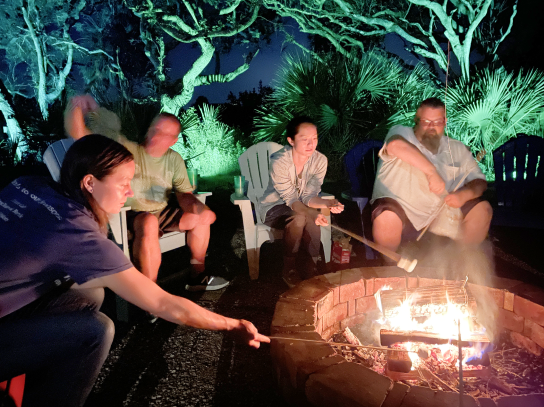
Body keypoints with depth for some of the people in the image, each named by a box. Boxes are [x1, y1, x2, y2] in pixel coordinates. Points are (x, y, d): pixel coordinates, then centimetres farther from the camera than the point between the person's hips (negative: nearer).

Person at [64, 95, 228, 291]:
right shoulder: (125, 148, -13)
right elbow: (78, 133, -18)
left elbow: (183, 194, -1)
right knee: (149, 223, -39)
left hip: (161, 212, 7)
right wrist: (75, 106, -39)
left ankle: (197, 276, 16)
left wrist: (195, 205, -24)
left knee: (202, 216, 1)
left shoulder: (174, 160, 3)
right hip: (129, 214, -6)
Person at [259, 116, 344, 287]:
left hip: (301, 207, 3)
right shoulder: (278, 161, -25)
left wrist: (327, 203, -39)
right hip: (273, 207, -3)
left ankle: (312, 267, -14)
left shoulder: (320, 160, -13)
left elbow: (308, 196, -16)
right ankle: (289, 269, -15)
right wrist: (313, 213, -46)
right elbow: (291, 199, -26)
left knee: (311, 220, -32)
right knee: (298, 218, -34)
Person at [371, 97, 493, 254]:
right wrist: (432, 172, -36)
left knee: (482, 209, -8)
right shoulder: (402, 133, -6)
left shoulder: (457, 149, 10)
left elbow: (479, 181, 8)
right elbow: (395, 145, -33)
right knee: (386, 218, -35)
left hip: (442, 212, 5)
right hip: (400, 209, -5)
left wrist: (464, 194, -16)